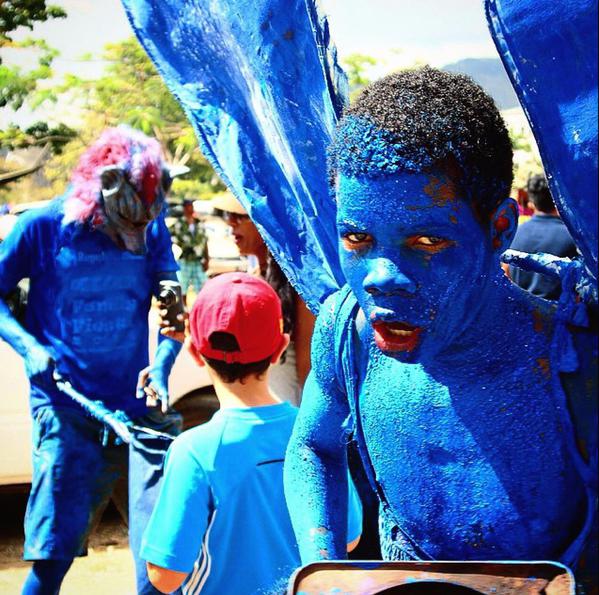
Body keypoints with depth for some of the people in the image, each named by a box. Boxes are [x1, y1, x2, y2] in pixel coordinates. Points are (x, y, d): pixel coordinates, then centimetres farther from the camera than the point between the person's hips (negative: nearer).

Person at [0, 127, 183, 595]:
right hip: (67, 411, -2)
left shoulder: (152, 230, 4)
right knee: (54, 552, -2)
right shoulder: (43, 227, -3)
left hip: (137, 406, 3)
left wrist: (161, 367, -10)